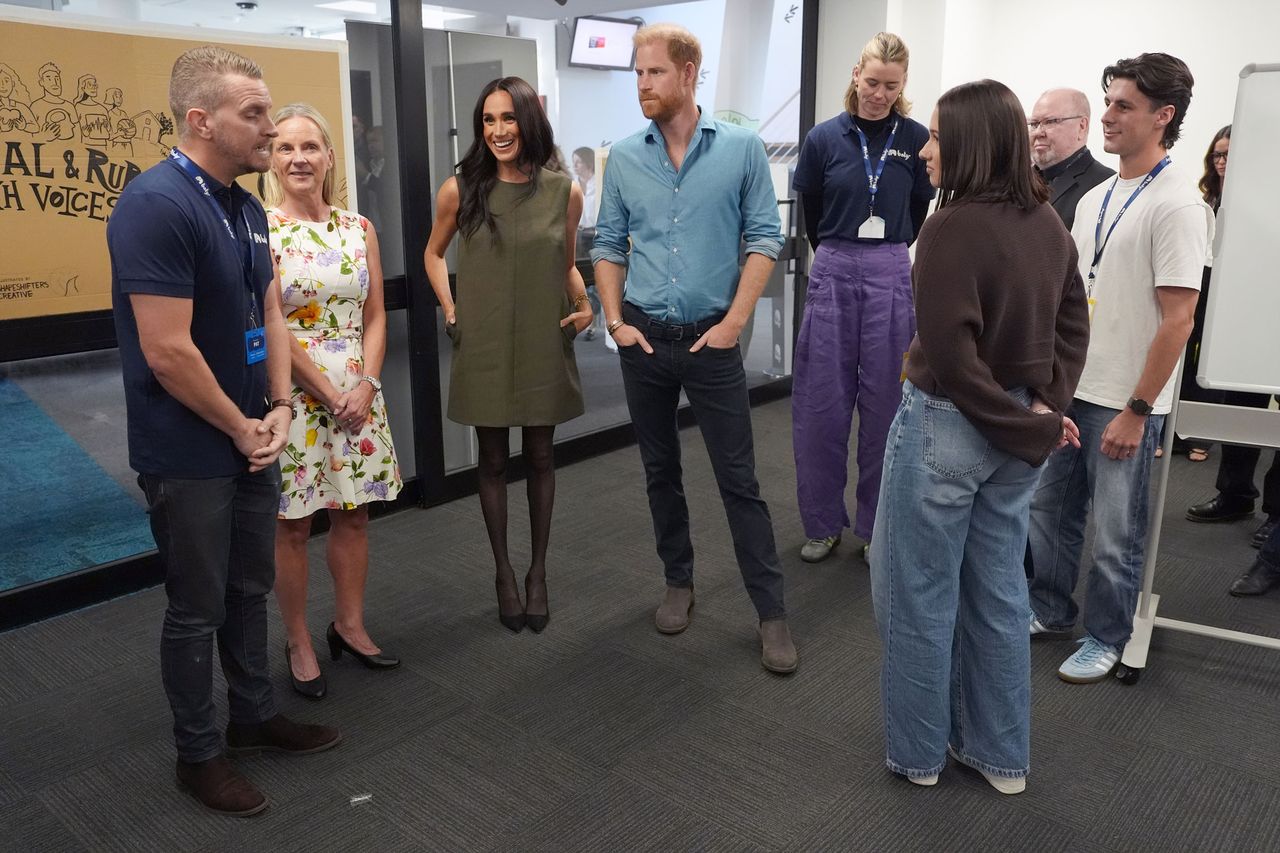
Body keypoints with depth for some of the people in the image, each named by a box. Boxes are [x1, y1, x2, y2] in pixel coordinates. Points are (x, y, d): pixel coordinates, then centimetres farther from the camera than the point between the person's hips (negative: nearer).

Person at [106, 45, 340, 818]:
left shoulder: (247, 208, 6)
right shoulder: (156, 205, -21)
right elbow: (167, 353, -24)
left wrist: (279, 409, -1)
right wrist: (242, 429, -13)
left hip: (254, 441, 8)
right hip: (190, 454, -8)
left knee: (250, 589, 20)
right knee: (197, 608, 8)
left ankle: (255, 715, 38)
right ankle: (200, 753, 27)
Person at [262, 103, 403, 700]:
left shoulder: (359, 229, 7)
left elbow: (375, 316, 7)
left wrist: (366, 386, -7)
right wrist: (327, 393, -12)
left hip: (358, 395, 5)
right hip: (292, 396, -4)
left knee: (353, 513, 13)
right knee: (293, 525, 5)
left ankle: (350, 626, 30)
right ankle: (298, 643, 22)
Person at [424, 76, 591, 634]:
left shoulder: (564, 192, -3)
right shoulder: (461, 190, -5)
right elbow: (434, 253, 11)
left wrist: (584, 307, -6)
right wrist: (449, 308, -1)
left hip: (545, 346, 1)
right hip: (484, 348, 0)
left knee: (540, 458, 11)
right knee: (493, 461, 10)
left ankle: (538, 570, 28)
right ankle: (504, 572, 27)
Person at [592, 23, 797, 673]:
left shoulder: (741, 149, -4)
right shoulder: (623, 157, 3)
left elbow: (764, 240, -4)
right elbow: (608, 246, 9)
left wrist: (732, 323, -10)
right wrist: (615, 321, -1)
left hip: (711, 339, -3)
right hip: (644, 338, 3)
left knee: (739, 478, -1)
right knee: (660, 469, 13)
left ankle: (771, 611, 9)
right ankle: (679, 582, 31)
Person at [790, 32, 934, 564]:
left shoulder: (916, 140, 1)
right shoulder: (825, 138, 1)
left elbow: (920, 211, 13)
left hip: (892, 276, 0)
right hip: (832, 274, 0)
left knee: (884, 405, 5)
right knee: (821, 404, 3)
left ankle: (877, 525, 19)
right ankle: (824, 522, 18)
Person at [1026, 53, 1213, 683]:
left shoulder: (1176, 205, -14)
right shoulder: (1094, 198, 10)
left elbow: (1177, 319, -17)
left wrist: (1136, 411, -17)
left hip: (1124, 402, -7)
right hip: (1068, 389, 7)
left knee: (1114, 533, 6)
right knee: (1049, 509, 16)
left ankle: (1105, 637, 25)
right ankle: (1050, 610, 34)